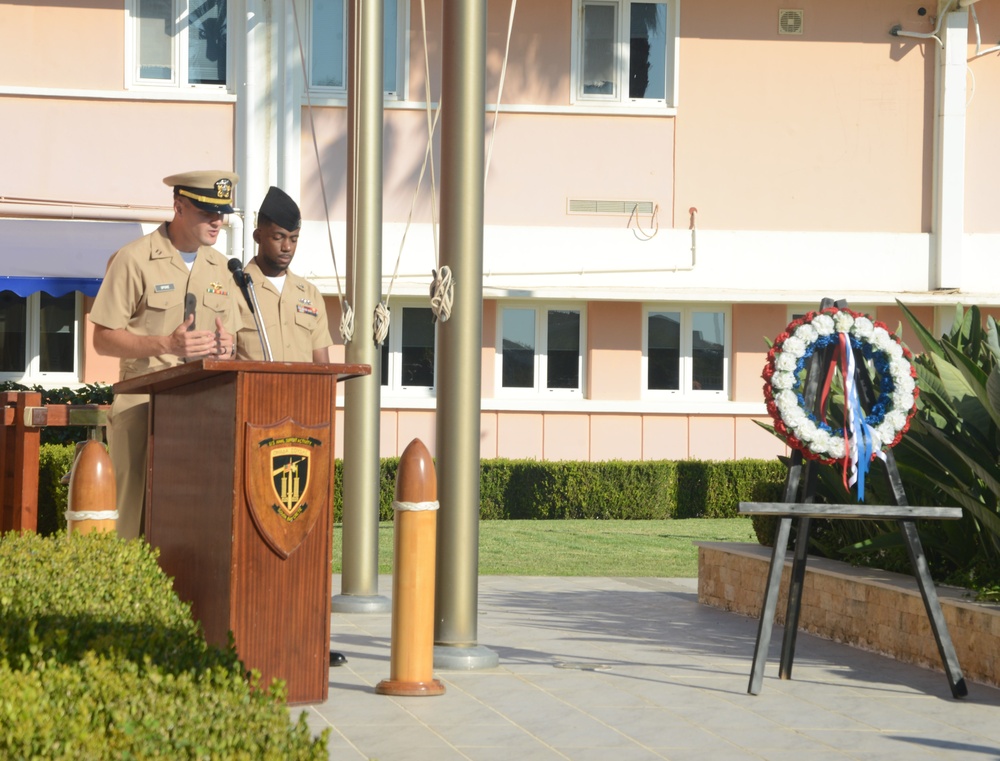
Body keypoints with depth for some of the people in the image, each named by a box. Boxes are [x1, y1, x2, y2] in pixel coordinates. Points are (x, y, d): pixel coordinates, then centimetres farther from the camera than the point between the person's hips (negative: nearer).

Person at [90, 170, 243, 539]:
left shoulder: (219, 267, 15)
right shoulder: (134, 259, -3)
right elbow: (103, 339, -5)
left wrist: (226, 345, -4)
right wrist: (166, 345, -19)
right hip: (143, 403, -5)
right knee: (141, 512, -9)